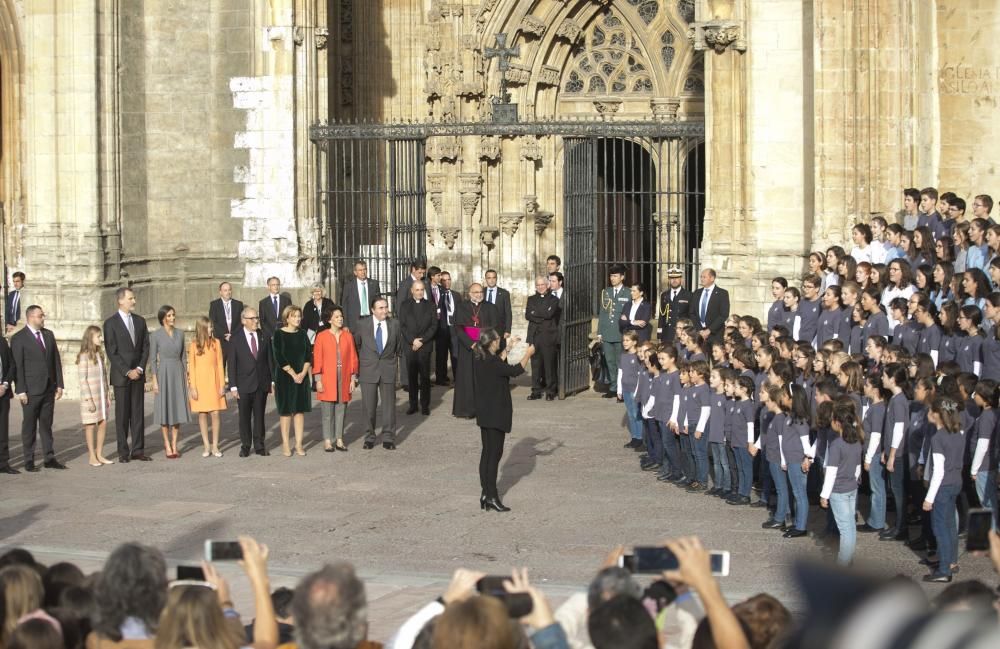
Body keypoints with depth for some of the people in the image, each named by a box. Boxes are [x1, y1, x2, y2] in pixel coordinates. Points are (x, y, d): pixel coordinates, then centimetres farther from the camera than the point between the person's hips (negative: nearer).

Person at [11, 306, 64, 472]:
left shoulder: (48, 335, 10)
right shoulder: (18, 338, -7)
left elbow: (56, 361, 12)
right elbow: (17, 366, -10)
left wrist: (59, 384, 7)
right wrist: (21, 390, -14)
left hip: (49, 388, 5)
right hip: (31, 390, -5)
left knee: (46, 424, 10)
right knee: (29, 426, 3)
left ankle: (49, 458, 15)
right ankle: (29, 461, 8)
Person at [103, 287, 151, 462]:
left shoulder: (140, 321, 11)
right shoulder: (111, 323, -5)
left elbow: (145, 347, 10)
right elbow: (111, 352, -8)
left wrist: (140, 368, -4)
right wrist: (127, 372, -13)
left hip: (138, 374, 4)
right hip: (120, 375, -4)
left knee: (138, 413, 4)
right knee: (122, 414, -1)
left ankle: (138, 449, 6)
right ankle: (123, 452, 4)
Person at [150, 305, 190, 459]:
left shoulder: (180, 333, 7)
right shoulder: (156, 335, -5)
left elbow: (183, 356, 12)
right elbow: (153, 359, -4)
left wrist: (186, 376, 8)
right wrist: (154, 380, -9)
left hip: (178, 373, 4)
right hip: (164, 373, -4)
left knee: (178, 409, 5)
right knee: (165, 409, 1)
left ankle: (174, 444, 13)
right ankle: (167, 445, 10)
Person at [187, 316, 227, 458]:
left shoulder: (216, 343, 2)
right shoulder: (194, 345, -1)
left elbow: (220, 364, 5)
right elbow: (191, 367, 0)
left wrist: (222, 384, 1)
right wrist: (193, 387, -5)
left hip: (213, 382, 1)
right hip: (200, 383, -1)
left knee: (215, 413, -3)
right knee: (202, 414, 2)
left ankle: (215, 446, 4)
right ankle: (206, 446, 9)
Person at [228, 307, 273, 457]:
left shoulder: (264, 338, 6)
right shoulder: (236, 340, -3)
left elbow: (269, 360, 9)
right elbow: (231, 365, -3)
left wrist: (273, 381, 3)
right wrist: (233, 386, -8)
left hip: (262, 383, 2)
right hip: (244, 385, -2)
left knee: (259, 416, 7)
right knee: (244, 417, 4)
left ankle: (259, 446, 14)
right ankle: (245, 446, 13)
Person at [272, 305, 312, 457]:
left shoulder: (303, 335, 8)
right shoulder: (279, 335, -5)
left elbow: (309, 355, 5)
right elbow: (278, 357, -11)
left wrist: (303, 373, -10)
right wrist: (293, 374, -14)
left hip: (302, 377, 4)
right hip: (284, 377, -4)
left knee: (300, 410, 4)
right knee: (285, 411, 0)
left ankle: (299, 444, 7)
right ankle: (285, 445, 5)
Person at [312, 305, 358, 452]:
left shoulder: (348, 336, 5)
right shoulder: (322, 336, -3)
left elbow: (353, 358, 8)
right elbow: (317, 359, -2)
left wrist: (353, 379, 4)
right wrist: (318, 380, -6)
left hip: (344, 380, 3)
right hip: (327, 380, -3)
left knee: (341, 410, 6)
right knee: (328, 411, 0)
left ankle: (339, 440, 12)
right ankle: (327, 441, 5)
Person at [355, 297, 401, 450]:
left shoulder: (394, 324, 2)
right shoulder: (363, 326, -4)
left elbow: (398, 345, 16)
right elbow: (355, 344, 10)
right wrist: (360, 362, 12)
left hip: (388, 370, 1)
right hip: (368, 371, -1)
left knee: (389, 405, 3)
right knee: (369, 406, 4)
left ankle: (388, 438, 11)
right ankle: (370, 437, 16)